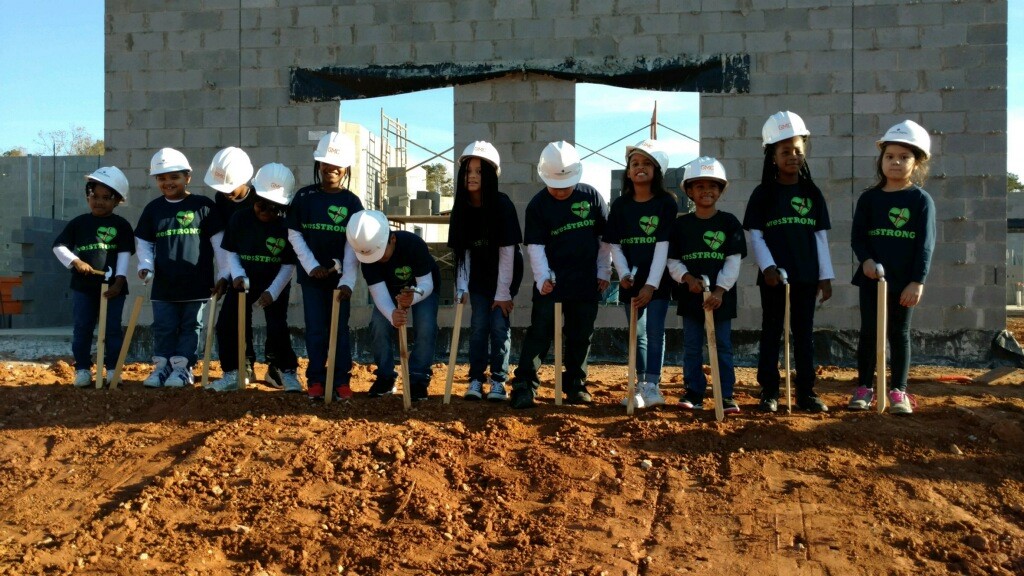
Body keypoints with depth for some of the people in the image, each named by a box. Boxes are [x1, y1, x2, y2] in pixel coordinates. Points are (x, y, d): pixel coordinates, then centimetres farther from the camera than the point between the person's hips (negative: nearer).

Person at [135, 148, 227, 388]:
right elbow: (143, 242, 14)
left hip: (196, 283, -3)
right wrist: (145, 265, -4)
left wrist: (224, 274, -5)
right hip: (164, 284, 3)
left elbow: (219, 240, -2)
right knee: (163, 327, 7)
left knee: (190, 327, 4)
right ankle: (162, 366, 17)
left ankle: (183, 367, 13)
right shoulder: (153, 208, 7)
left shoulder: (203, 206, -3)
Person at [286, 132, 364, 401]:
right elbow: (294, 234, 2)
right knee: (315, 328, 4)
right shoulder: (304, 197, 0)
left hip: (339, 275, 0)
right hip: (312, 274, 0)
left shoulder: (351, 202, -2)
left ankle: (342, 380, 12)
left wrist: (347, 280, -15)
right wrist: (311, 266, -8)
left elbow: (353, 244, -6)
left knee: (340, 328, 5)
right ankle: (315, 379, 12)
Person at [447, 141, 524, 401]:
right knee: (479, 325, 0)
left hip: (505, 273, -3)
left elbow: (507, 250, -20)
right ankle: (476, 380, 4)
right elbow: (462, 250, -5)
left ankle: (498, 382, 2)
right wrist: (462, 286, -12)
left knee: (499, 325, -6)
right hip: (478, 275, 3)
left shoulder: (502, 205, -21)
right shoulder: (462, 207, -9)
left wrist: (503, 292, -21)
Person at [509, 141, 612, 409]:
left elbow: (605, 237, 6)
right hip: (551, 282, -2)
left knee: (581, 335, 11)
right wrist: (542, 278, -19)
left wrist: (604, 272, 4)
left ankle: (576, 385, 25)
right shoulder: (538, 205, -5)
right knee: (539, 332, -5)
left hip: (586, 282, 2)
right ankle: (524, 386, -3)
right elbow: (535, 246, -7)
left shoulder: (591, 196, 0)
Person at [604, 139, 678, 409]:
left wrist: (651, 284, -18)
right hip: (630, 280, 4)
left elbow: (663, 245, -12)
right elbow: (614, 244, 5)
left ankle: (652, 386, -1)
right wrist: (624, 274, -11)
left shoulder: (666, 203, -6)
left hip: (658, 280, -3)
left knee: (655, 331, -6)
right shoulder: (620, 205, 4)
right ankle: (641, 385, 16)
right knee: (637, 334, 9)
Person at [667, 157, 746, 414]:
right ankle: (694, 393, 14)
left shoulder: (729, 223, 0)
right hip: (690, 295, 2)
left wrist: (720, 290, -14)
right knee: (691, 347, 7)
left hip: (720, 296, -1)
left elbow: (734, 261, -4)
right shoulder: (681, 224, 4)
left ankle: (726, 395, 8)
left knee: (722, 345, 4)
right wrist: (687, 277, -15)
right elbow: (672, 260, 4)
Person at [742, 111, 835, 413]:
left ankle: (806, 392, 15)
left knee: (804, 333, 8)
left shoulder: (812, 194, 6)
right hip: (773, 276, -2)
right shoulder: (763, 194, 0)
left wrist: (826, 276, 4)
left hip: (806, 276, 2)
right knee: (771, 332, 5)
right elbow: (755, 235, -2)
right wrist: (767, 266, -14)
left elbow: (821, 236, 7)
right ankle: (769, 392, 11)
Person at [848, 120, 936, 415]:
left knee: (899, 334, 7)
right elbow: (857, 236, 2)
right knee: (869, 332, 6)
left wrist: (918, 281, -13)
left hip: (905, 281, -1)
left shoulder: (921, 200, -3)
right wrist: (866, 260, -17)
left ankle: (898, 391, 15)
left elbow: (926, 243, -7)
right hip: (871, 278, 2)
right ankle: (864, 388, 16)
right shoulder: (868, 198, 3)